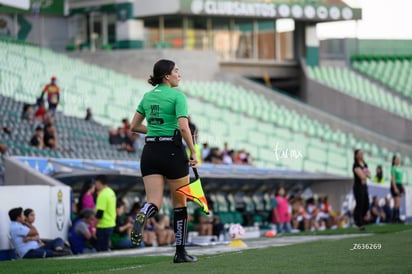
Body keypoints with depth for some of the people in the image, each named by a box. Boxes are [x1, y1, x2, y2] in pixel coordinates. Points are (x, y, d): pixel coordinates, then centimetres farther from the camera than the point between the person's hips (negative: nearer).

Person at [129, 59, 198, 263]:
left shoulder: (147, 96, 12)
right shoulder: (177, 96, -7)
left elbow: (134, 126, 16)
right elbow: (183, 127, -17)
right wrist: (193, 153, -11)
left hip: (149, 151, 5)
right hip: (172, 151, -5)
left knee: (154, 202, -1)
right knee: (180, 203, 10)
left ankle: (141, 218, -38)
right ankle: (180, 252, 15)